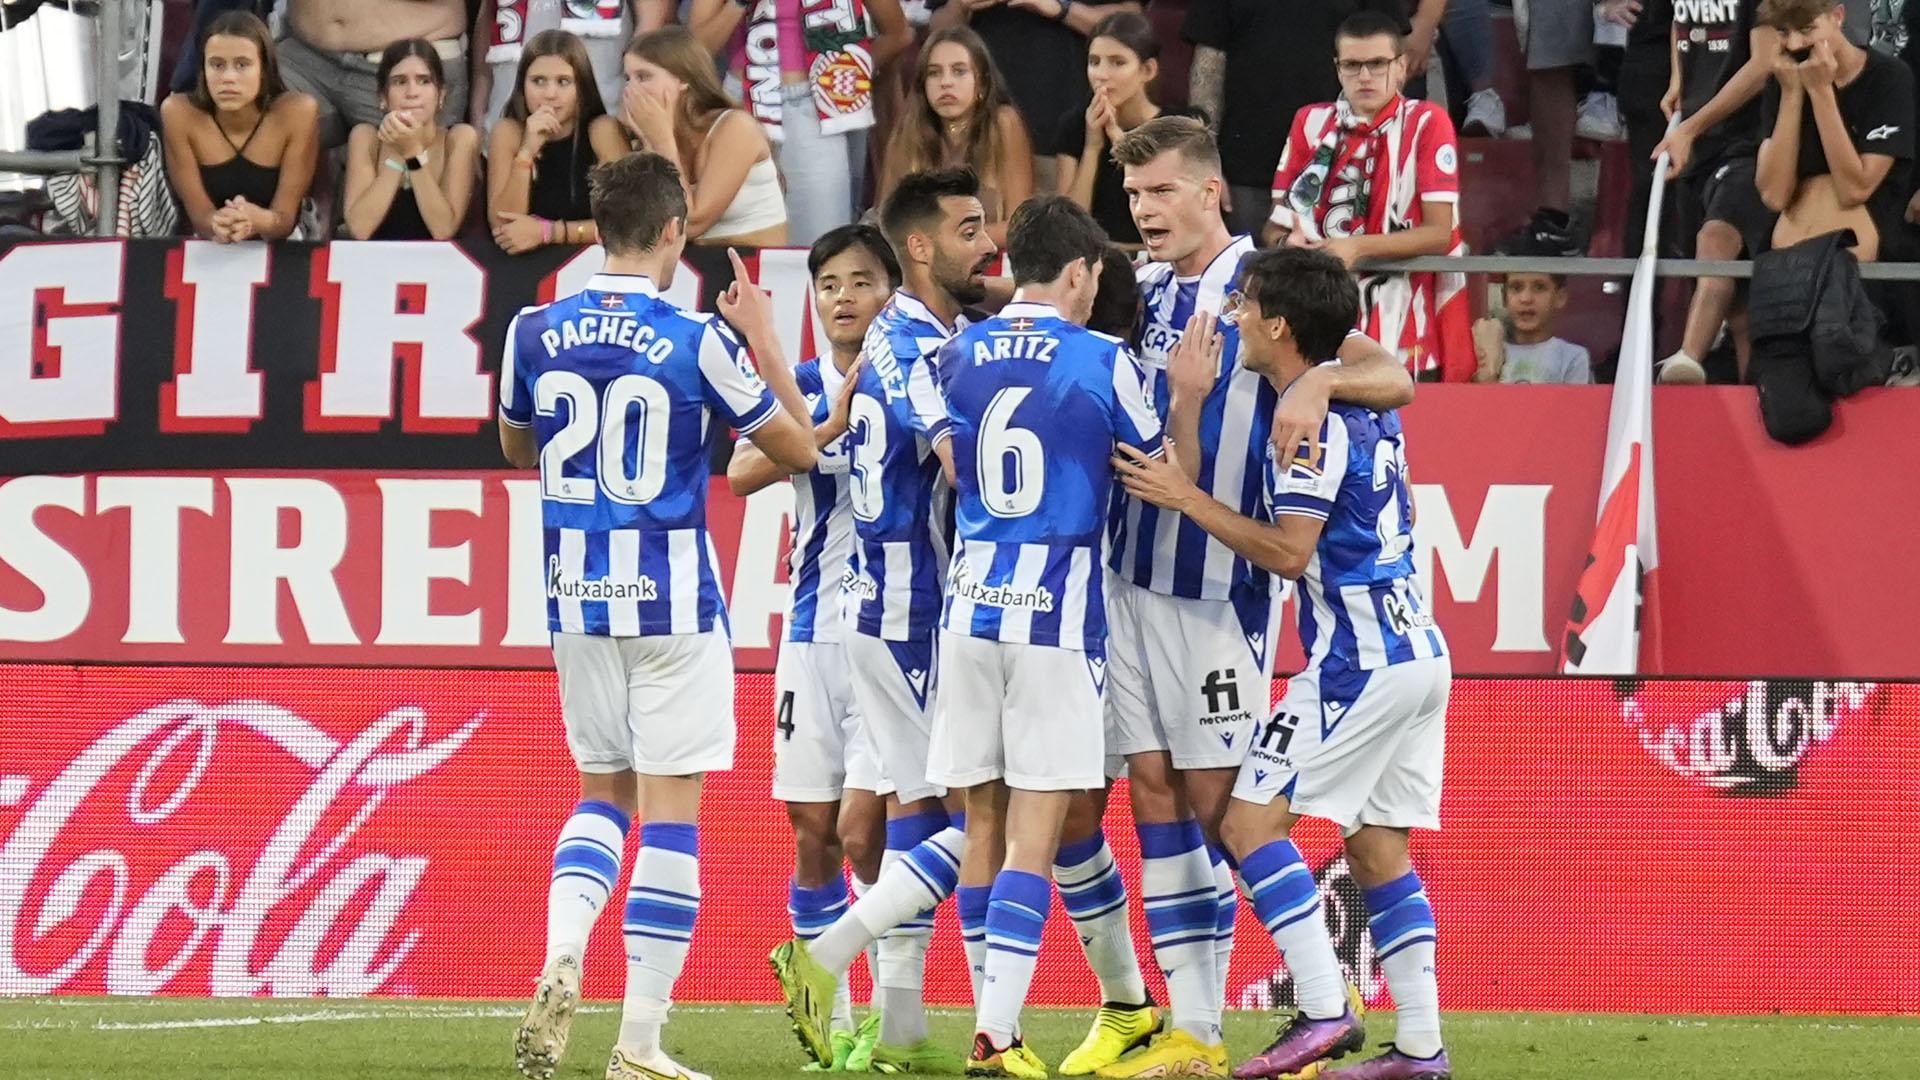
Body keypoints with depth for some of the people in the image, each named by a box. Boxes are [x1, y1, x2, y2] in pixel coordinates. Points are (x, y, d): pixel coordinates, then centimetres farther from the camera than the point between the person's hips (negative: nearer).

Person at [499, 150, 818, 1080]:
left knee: (604, 794, 19)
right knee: (671, 815, 1)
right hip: (672, 603, -4)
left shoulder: (535, 333, -1)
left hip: (576, 601, 4)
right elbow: (798, 450, 1)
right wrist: (764, 339, 10)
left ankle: (559, 965, -6)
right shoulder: (699, 343, -12)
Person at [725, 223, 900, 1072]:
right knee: (811, 827, 5)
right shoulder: (800, 390, 6)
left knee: (862, 827, -12)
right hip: (815, 629, 4)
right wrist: (834, 422, -20)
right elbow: (742, 473, -11)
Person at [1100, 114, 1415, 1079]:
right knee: (1155, 794, 4)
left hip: (1219, 584, -6)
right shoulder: (1142, 290, 11)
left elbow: (1393, 378, -13)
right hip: (1128, 575, 6)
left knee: (1216, 802, -7)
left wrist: (1317, 382, -32)